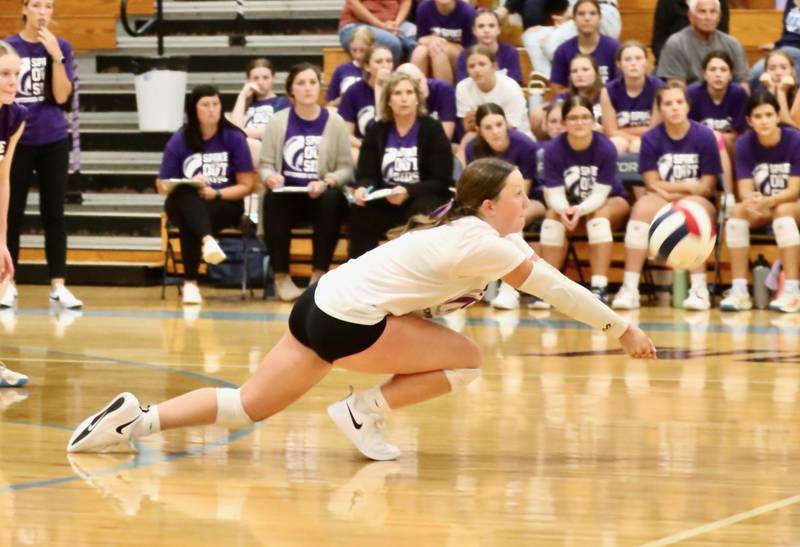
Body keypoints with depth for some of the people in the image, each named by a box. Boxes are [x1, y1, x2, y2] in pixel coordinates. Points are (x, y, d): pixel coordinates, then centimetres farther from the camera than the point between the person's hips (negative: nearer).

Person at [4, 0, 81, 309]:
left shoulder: (61, 47, 0)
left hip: (53, 141, 1)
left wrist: (56, 57, -18)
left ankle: (58, 285, 5)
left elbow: (62, 97, -8)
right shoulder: (9, 47, -3)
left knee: (54, 214, 3)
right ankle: (8, 284, 8)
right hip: (17, 141, -1)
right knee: (13, 213, 3)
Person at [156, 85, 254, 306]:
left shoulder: (234, 138, -1)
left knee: (190, 222, -35)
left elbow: (246, 186, -1)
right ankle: (208, 240, -64)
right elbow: (162, 184, 2)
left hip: (225, 205, -1)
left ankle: (190, 282, -38)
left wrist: (215, 193, -17)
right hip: (185, 204, 1)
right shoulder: (179, 141, 1)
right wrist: (190, 185, -18)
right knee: (186, 194, -38)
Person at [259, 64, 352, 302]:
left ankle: (319, 274, -21)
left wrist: (326, 182, -20)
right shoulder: (278, 122, 4)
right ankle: (281, 275, -19)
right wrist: (270, 177, -20)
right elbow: (265, 164, 4)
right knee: (272, 201, -33)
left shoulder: (335, 122, 2)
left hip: (322, 195, 0)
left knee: (332, 201, -34)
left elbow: (346, 168, -1)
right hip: (287, 194, 0)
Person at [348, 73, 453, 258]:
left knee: (422, 211, -36)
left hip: (424, 199, -2)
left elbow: (441, 181, -9)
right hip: (386, 200, 2)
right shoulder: (376, 131, 8)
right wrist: (362, 189, -23)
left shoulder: (433, 130, -2)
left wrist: (408, 192, -27)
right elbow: (366, 175, 3)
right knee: (360, 211, -28)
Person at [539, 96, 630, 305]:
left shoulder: (606, 148, -25)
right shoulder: (553, 149, -19)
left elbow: (600, 194, -26)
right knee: (553, 215, -27)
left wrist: (579, 210, -46)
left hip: (612, 203, -2)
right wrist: (564, 209, -44)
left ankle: (599, 287, -39)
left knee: (598, 215, -34)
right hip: (568, 205, 2)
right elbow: (555, 194, -20)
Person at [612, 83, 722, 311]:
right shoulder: (651, 139, -1)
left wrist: (669, 189, -9)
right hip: (662, 204, 1)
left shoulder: (704, 136, -5)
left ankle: (699, 289, -35)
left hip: (701, 204, -1)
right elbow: (653, 184, -4)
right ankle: (629, 288, -34)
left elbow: (706, 187, -5)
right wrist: (688, 186, -9)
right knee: (643, 206, -30)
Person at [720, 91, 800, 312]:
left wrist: (767, 202, -37)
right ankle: (739, 291, -29)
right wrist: (753, 201, -38)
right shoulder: (744, 144, -9)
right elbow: (745, 190, -13)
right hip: (764, 207, 3)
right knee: (738, 211, -27)